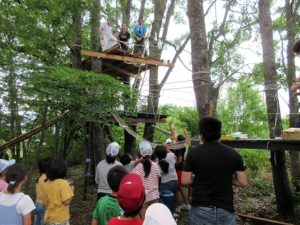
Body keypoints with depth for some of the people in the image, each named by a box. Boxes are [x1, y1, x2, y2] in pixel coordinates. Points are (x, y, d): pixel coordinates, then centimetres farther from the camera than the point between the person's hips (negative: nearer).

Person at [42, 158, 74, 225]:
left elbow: (44, 203, 9)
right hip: (61, 220, -6)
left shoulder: (46, 185, 1)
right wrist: (71, 190, -6)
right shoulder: (63, 183, -17)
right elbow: (67, 201, -20)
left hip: (49, 219, 6)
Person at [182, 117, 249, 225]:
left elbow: (185, 181, -8)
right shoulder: (233, 154, -3)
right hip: (225, 209, 2)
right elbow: (243, 182, 0)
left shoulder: (194, 153, -10)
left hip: (201, 209, -1)